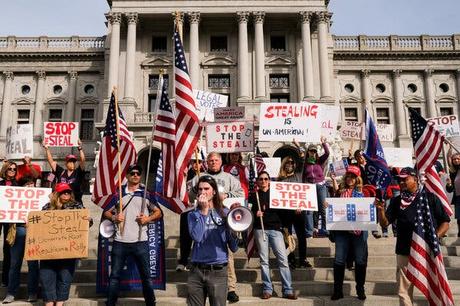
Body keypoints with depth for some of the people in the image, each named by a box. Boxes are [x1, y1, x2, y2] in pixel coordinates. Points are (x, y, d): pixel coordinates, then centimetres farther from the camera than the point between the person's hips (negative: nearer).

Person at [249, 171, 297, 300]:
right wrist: (255, 214, -10)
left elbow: (283, 210, 10)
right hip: (260, 229, 0)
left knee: (283, 259, -7)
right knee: (264, 260, 2)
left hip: (275, 228, 0)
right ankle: (267, 289, 9)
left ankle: (288, 290, -2)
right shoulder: (254, 196, 12)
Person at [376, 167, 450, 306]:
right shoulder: (396, 201, 6)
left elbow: (445, 222, 2)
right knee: (404, 292, 6)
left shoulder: (430, 198, 0)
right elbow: (384, 223, 3)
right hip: (405, 253, 2)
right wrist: (381, 210, -16)